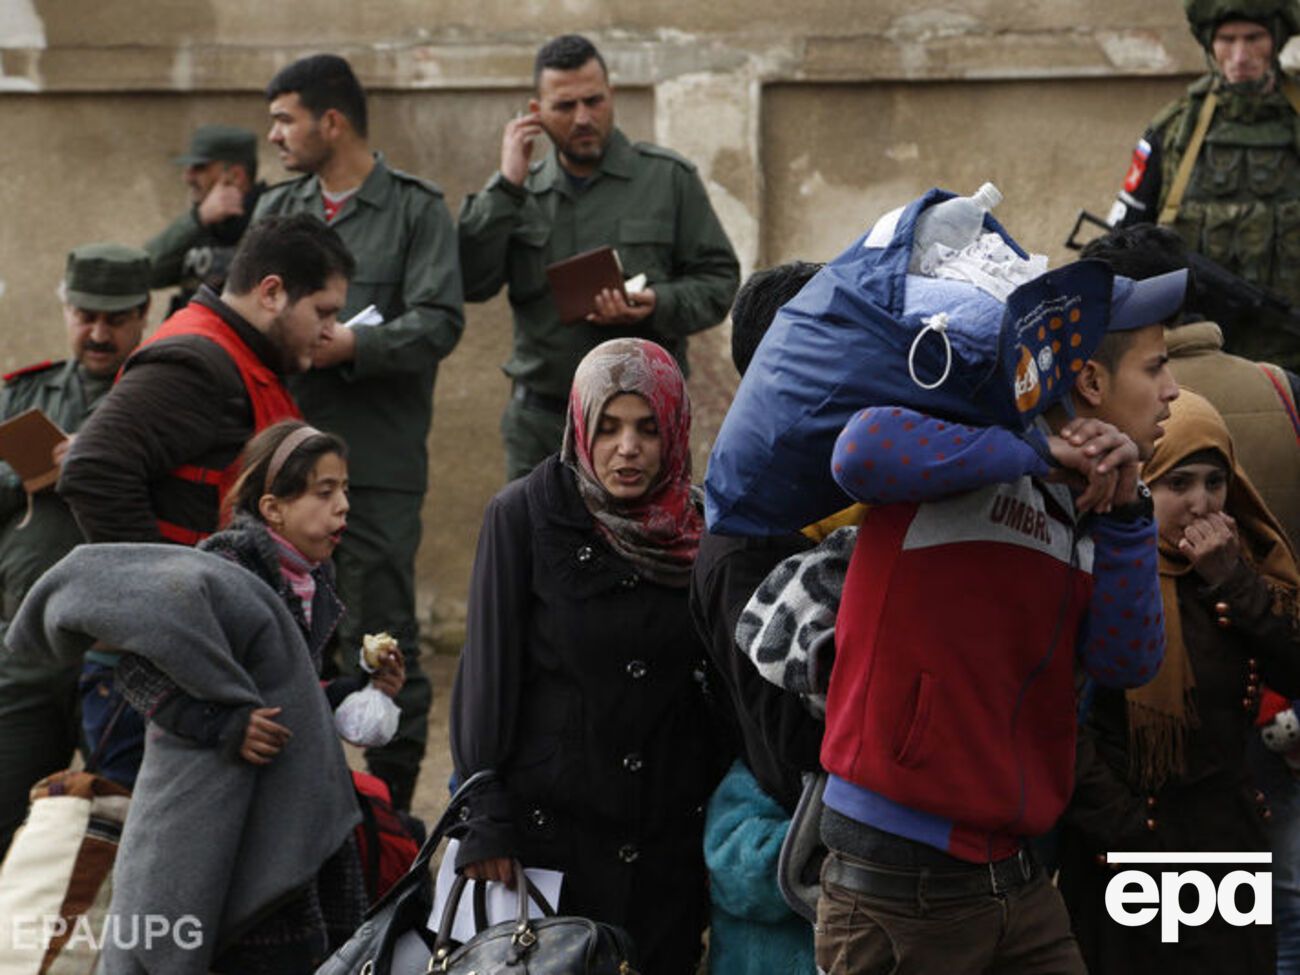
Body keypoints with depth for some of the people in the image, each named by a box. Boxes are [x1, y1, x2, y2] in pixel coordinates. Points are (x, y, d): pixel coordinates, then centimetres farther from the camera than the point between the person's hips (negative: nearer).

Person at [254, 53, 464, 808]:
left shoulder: (417, 209, 1)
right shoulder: (277, 210, 18)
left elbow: (439, 322, -9)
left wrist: (349, 347, -20)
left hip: (378, 461, -5)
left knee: (381, 634, -3)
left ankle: (392, 797, 4)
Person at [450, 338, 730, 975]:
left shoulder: (696, 529, 5)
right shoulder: (524, 515, -3)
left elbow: (721, 687, 11)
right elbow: (489, 670, -4)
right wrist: (484, 824, -9)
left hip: (669, 847, 3)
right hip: (548, 831, -3)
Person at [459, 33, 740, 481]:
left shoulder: (669, 178, 5)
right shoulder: (522, 192, 11)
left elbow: (719, 278, 4)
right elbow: (471, 283, -1)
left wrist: (658, 307, -15)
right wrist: (507, 186, -6)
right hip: (539, 421, 2)